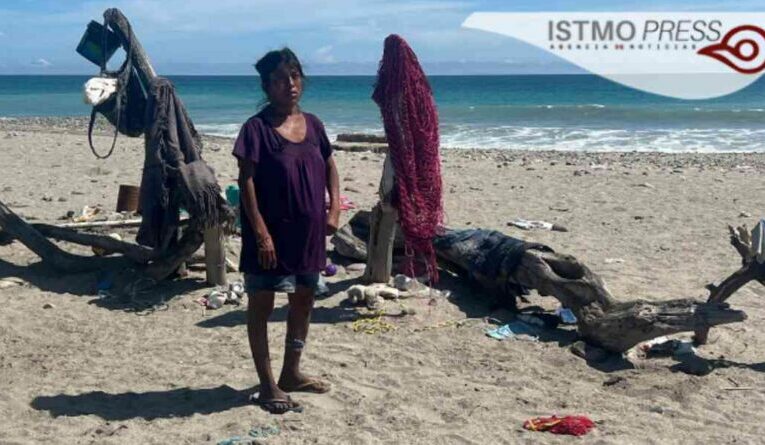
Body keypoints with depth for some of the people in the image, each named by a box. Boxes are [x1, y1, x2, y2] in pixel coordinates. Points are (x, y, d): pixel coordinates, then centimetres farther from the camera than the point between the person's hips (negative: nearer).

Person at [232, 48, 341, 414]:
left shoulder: (312, 124, 6)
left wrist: (334, 209, 2)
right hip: (272, 233, -6)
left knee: (304, 299, 16)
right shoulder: (257, 127, -11)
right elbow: (246, 181, -14)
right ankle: (268, 385, 14)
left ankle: (291, 373, 33)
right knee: (261, 303, 4)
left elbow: (329, 167, 15)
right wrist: (261, 233, -19)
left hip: (310, 231, 7)